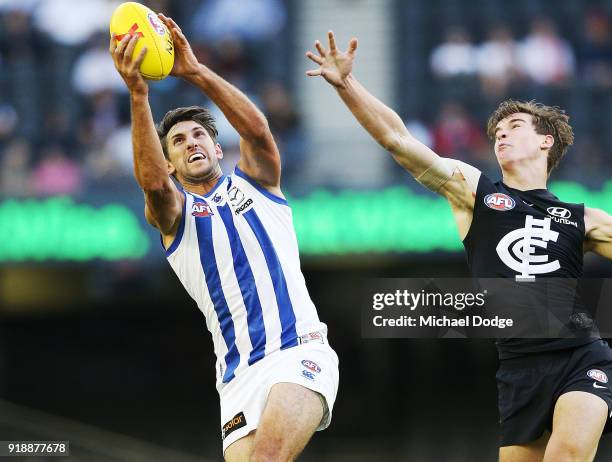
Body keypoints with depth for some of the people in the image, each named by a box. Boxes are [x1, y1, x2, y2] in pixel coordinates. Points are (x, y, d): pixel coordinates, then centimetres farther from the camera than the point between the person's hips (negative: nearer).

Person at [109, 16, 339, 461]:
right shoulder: (172, 212, 13)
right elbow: (152, 181, -12)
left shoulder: (253, 182, 17)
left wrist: (196, 72, -17)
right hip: (239, 372, 2)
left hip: (300, 351, -2)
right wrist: (138, 93, -26)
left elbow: (256, 129, -5)